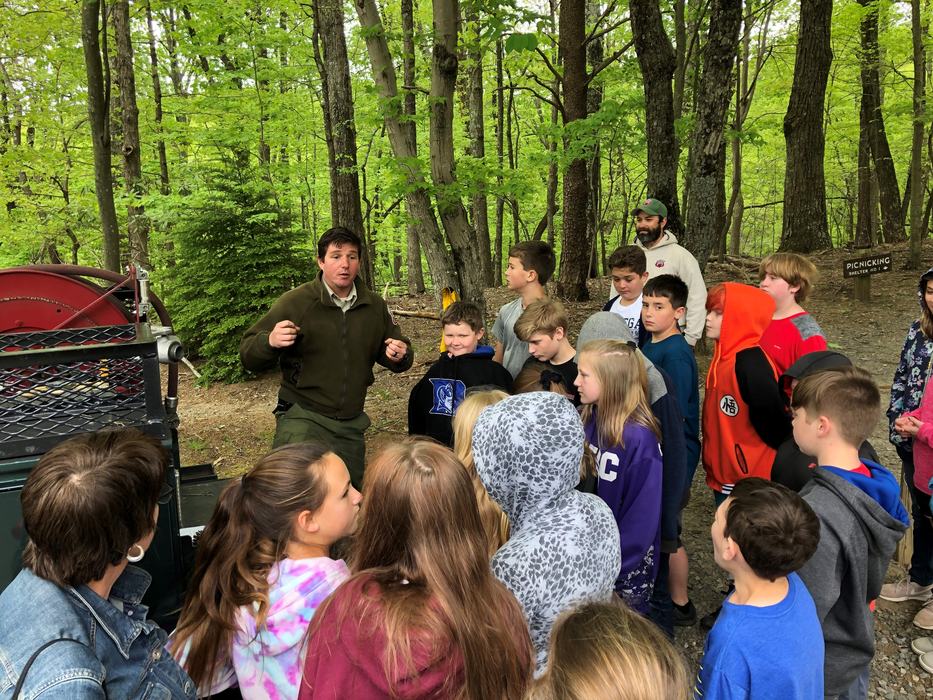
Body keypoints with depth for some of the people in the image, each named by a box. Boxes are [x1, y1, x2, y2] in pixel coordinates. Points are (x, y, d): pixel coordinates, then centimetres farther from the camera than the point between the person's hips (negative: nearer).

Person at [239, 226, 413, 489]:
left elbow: (392, 354, 17)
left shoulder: (375, 306, 4)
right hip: (303, 416, -4)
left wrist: (400, 355, -7)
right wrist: (270, 341, -30)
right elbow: (248, 356, -7)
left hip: (351, 424, 5)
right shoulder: (295, 302, -9)